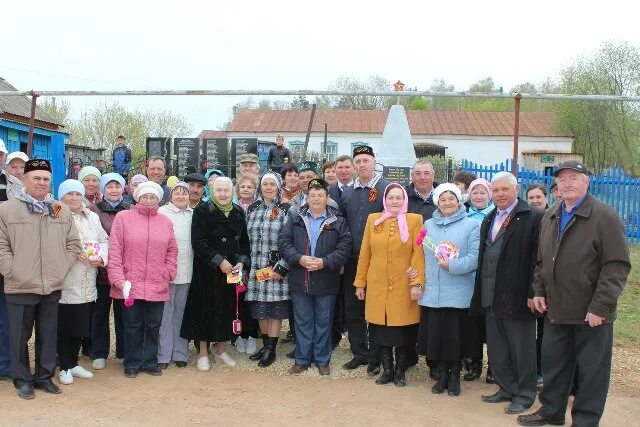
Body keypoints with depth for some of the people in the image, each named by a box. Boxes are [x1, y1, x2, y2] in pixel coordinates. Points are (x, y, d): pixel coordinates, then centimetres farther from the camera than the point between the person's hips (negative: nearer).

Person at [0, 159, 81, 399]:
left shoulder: (62, 211, 7)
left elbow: (73, 243, 10)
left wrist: (62, 269, 2)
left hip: (52, 287, 3)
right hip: (20, 287, -3)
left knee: (48, 335, 12)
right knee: (20, 336, 7)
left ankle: (44, 376, 26)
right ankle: (22, 379, 22)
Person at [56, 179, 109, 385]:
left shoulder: (92, 218, 13)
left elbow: (104, 240, 12)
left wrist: (101, 257, -5)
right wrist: (71, 253, -23)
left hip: (86, 285, 6)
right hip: (64, 284, -5)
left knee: (81, 326, 13)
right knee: (63, 327, 2)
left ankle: (73, 363, 28)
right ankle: (65, 367, 16)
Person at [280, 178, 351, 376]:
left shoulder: (338, 222, 1)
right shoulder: (295, 220, 6)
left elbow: (344, 248, -6)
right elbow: (284, 243, 0)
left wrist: (325, 262, -18)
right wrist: (299, 259, -15)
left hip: (326, 282, -1)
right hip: (300, 281, 1)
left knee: (324, 322, 9)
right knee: (302, 321, 10)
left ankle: (322, 360, 21)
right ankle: (302, 359, 21)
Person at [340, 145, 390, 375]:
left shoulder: (386, 189, -5)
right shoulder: (347, 192, 11)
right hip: (352, 261, 5)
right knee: (352, 309, 10)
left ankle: (375, 357, 15)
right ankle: (359, 353, 22)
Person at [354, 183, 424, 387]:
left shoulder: (415, 220, -1)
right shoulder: (373, 220, 7)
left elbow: (418, 254, -6)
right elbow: (365, 253, 7)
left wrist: (417, 283, -13)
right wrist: (360, 282, 6)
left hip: (404, 287, -2)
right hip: (377, 286, 2)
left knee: (403, 330, 5)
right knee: (381, 330, 8)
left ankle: (400, 371, 21)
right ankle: (387, 370, 22)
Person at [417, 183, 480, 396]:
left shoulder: (471, 225, 0)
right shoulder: (428, 225, 13)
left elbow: (475, 258, -9)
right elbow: (422, 254, 10)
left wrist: (452, 265, -17)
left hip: (459, 293, -3)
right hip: (432, 292, 3)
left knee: (456, 335, 3)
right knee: (435, 334, 6)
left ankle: (454, 376, 21)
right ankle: (441, 374, 23)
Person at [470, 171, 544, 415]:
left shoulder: (533, 218, -9)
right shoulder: (488, 220, 15)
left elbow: (537, 259, -14)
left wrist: (533, 294, -17)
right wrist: (481, 292, 9)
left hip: (517, 298, -7)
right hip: (491, 298, 7)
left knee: (522, 349, 5)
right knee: (497, 349, 15)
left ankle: (524, 395, 19)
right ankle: (507, 388, 29)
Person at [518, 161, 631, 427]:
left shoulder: (605, 217, -10)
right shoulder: (550, 218, 11)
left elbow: (617, 266, -15)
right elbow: (541, 260, 19)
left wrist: (600, 306, -19)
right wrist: (539, 291, 8)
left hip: (591, 314, -6)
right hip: (556, 310, 6)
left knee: (591, 371, 6)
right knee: (553, 365, 16)